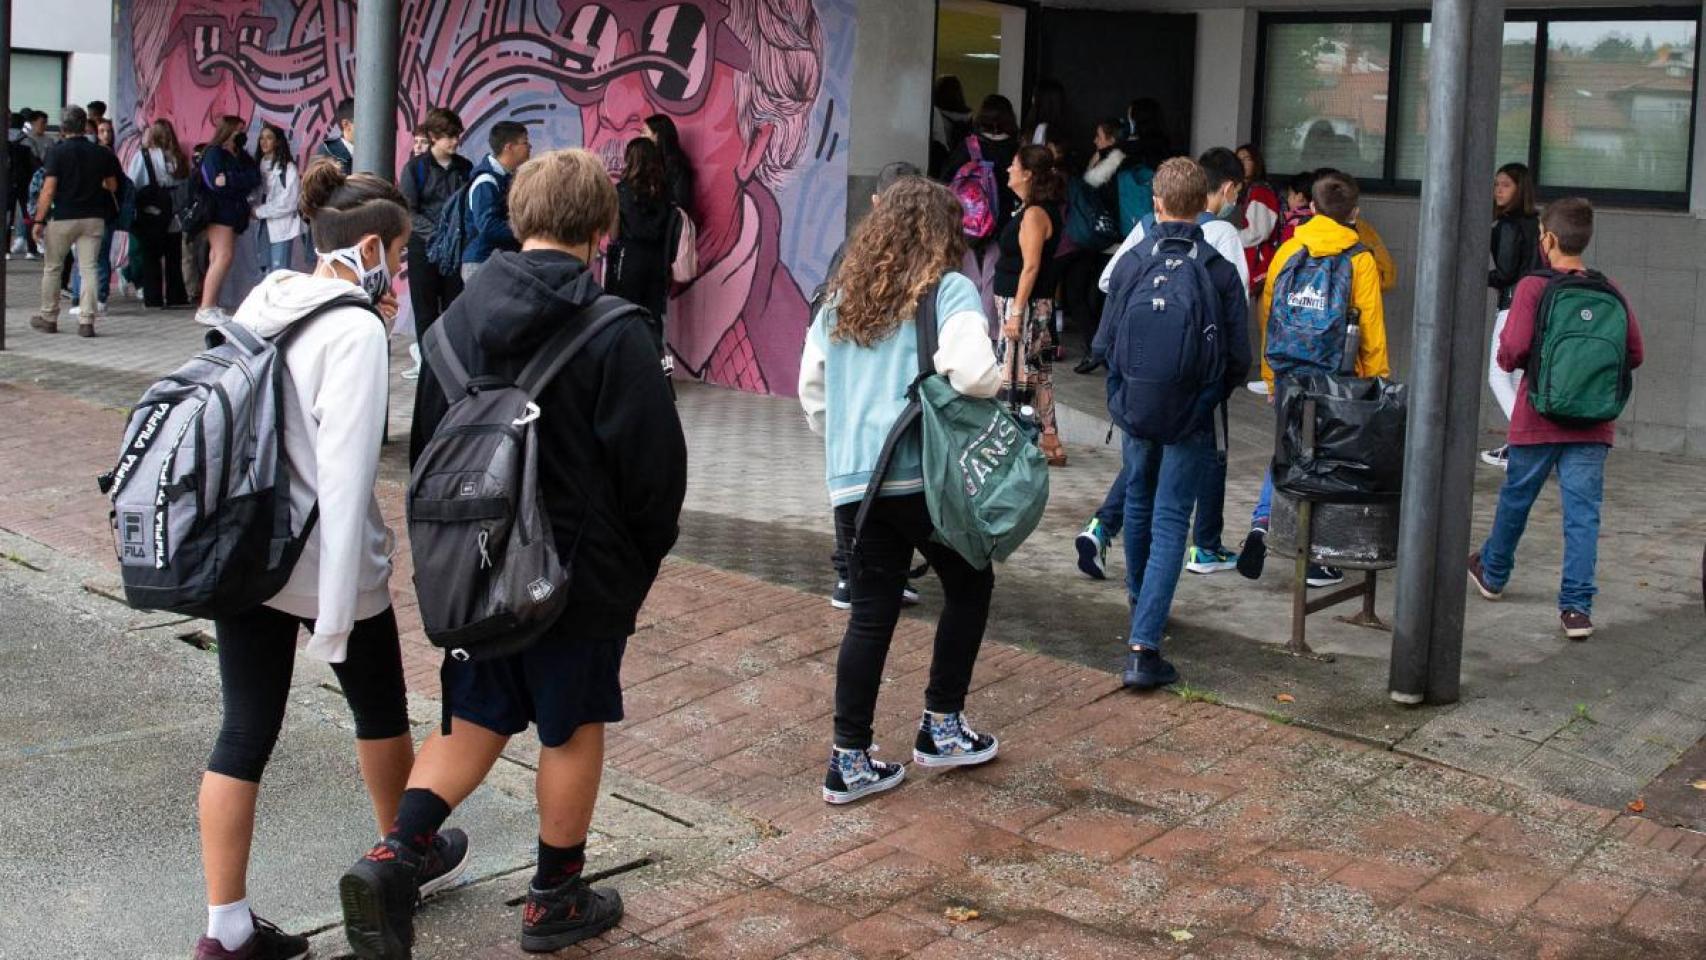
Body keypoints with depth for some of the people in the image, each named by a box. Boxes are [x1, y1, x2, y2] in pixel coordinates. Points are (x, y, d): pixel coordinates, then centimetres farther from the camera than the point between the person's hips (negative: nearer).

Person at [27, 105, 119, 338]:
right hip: (93, 218, 2)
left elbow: (48, 190, -12)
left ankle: (48, 318, 20)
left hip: (62, 218, -2)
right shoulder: (101, 153, 1)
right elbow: (112, 186, 11)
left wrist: (39, 220, -8)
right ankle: (86, 321, -5)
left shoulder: (58, 151, -9)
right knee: (88, 268, 2)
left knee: (52, 269, 12)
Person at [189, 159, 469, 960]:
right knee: (380, 707, 18)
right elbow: (345, 476, -23)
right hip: (322, 566, -6)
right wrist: (336, 615, -22)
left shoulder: (261, 304, 3)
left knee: (245, 730, 9)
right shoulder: (356, 332, -19)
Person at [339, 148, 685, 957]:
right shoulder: (613, 334, -17)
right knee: (573, 730, 12)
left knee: (475, 719, 16)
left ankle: (395, 857, -3)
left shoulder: (460, 316, 0)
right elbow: (655, 465, -14)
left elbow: (424, 442, 9)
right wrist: (641, 559, 3)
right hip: (582, 571, -5)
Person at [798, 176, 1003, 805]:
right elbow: (972, 373, -20)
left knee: (871, 614, 10)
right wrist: (1002, 382, 1)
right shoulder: (949, 291, -5)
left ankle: (850, 759, 10)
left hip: (851, 483, 5)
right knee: (970, 587, 17)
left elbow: (811, 389, 17)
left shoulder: (840, 297, 13)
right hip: (923, 476, -5)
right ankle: (941, 727, 20)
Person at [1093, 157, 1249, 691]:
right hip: (1193, 419, -2)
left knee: (1138, 502, 24)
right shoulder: (1221, 271, -10)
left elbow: (1104, 344, 1)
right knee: (1170, 521, -2)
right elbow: (1239, 356, -6)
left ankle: (1140, 600, 46)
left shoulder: (1132, 264, -6)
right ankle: (1143, 644, -13)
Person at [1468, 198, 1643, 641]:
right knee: (1583, 512, 2)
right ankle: (1577, 607, -3)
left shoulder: (1533, 288, -10)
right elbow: (1635, 355, 4)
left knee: (1516, 498, 17)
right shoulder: (1611, 292, 1)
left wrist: (1507, 359, 3)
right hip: (1593, 425, 2)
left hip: (1538, 420, -2)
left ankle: (1492, 572, 38)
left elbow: (1514, 348, -19)